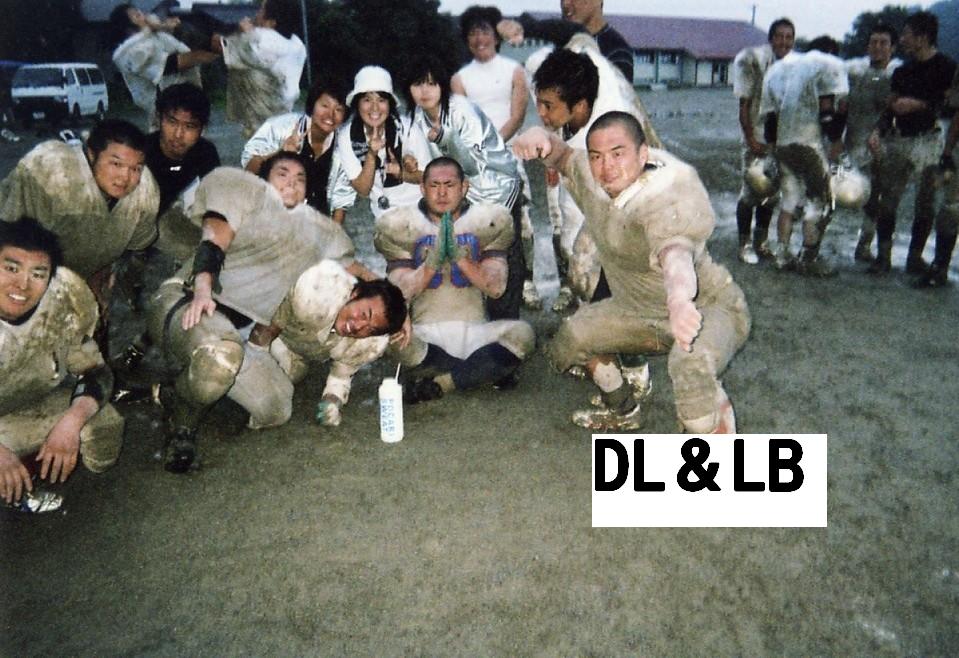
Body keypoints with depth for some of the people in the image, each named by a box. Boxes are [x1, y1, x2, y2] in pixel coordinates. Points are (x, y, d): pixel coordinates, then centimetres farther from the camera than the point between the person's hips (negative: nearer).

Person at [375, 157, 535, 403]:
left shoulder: (488, 221, 4)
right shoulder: (400, 226, 3)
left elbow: (496, 288, -5)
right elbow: (401, 292, -5)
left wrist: (459, 256, -21)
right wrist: (435, 259, -21)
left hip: (473, 330, 1)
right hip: (427, 333, 0)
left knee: (522, 333, -27)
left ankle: (438, 383, -17)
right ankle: (485, 371, -12)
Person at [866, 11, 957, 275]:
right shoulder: (902, 71, 17)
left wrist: (919, 105, -15)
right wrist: (878, 131, 4)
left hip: (928, 141, -5)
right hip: (897, 140, 5)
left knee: (926, 202, -1)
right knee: (887, 199, -2)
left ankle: (915, 257, 7)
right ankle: (883, 255, 2)